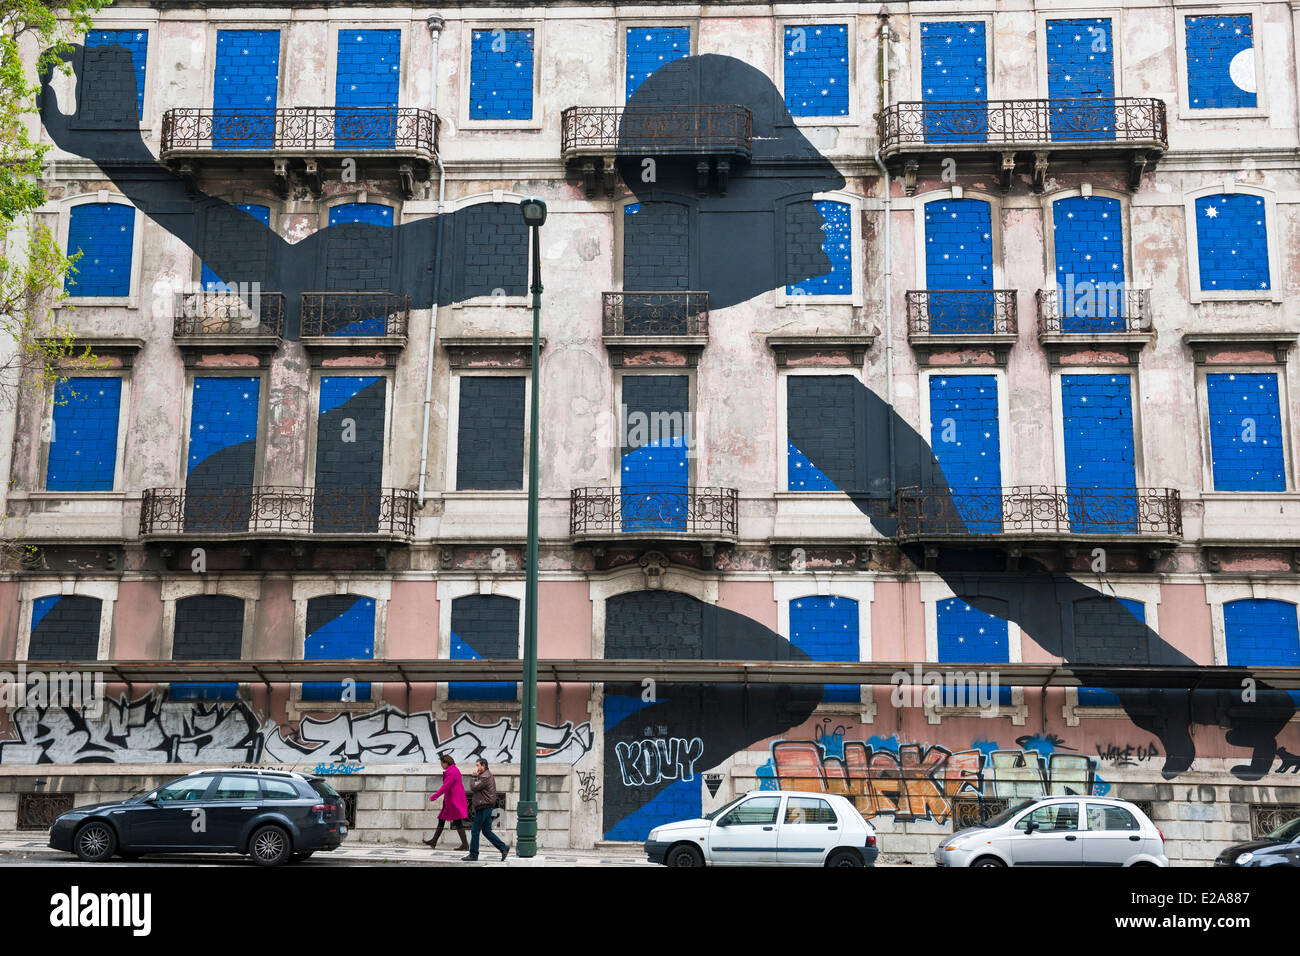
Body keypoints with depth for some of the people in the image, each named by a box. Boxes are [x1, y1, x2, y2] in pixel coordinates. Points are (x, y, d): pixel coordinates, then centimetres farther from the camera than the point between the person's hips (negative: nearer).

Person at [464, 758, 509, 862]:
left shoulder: (485, 777, -14)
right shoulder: (484, 776, 20)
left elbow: (474, 787, -18)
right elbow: (474, 789, 18)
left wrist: (473, 779, -4)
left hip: (483, 807, -10)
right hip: (486, 807, 10)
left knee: (475, 831, -3)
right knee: (486, 831, 11)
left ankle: (473, 854, 3)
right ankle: (503, 848, 7)